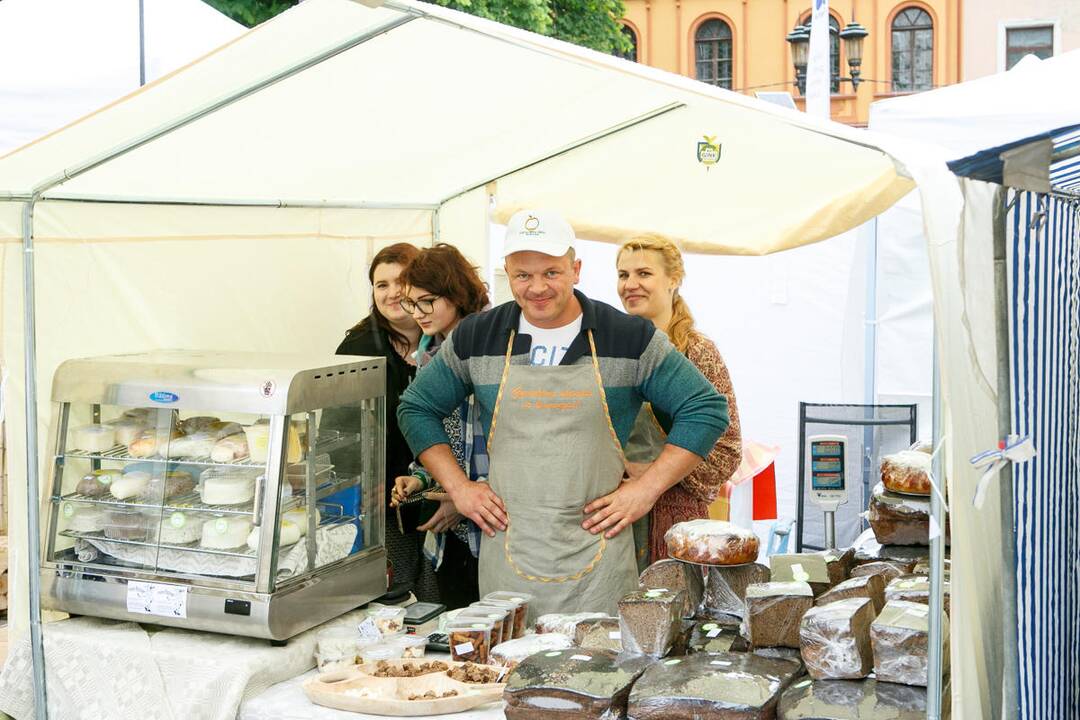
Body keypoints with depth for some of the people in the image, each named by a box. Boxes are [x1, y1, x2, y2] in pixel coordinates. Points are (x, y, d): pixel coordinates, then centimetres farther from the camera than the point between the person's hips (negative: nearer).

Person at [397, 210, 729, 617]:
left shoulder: (632, 339, -1)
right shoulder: (475, 339, 5)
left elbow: (707, 408, 3)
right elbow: (416, 408, 16)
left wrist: (647, 488, -4)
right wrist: (458, 487, 5)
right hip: (507, 555, 2)